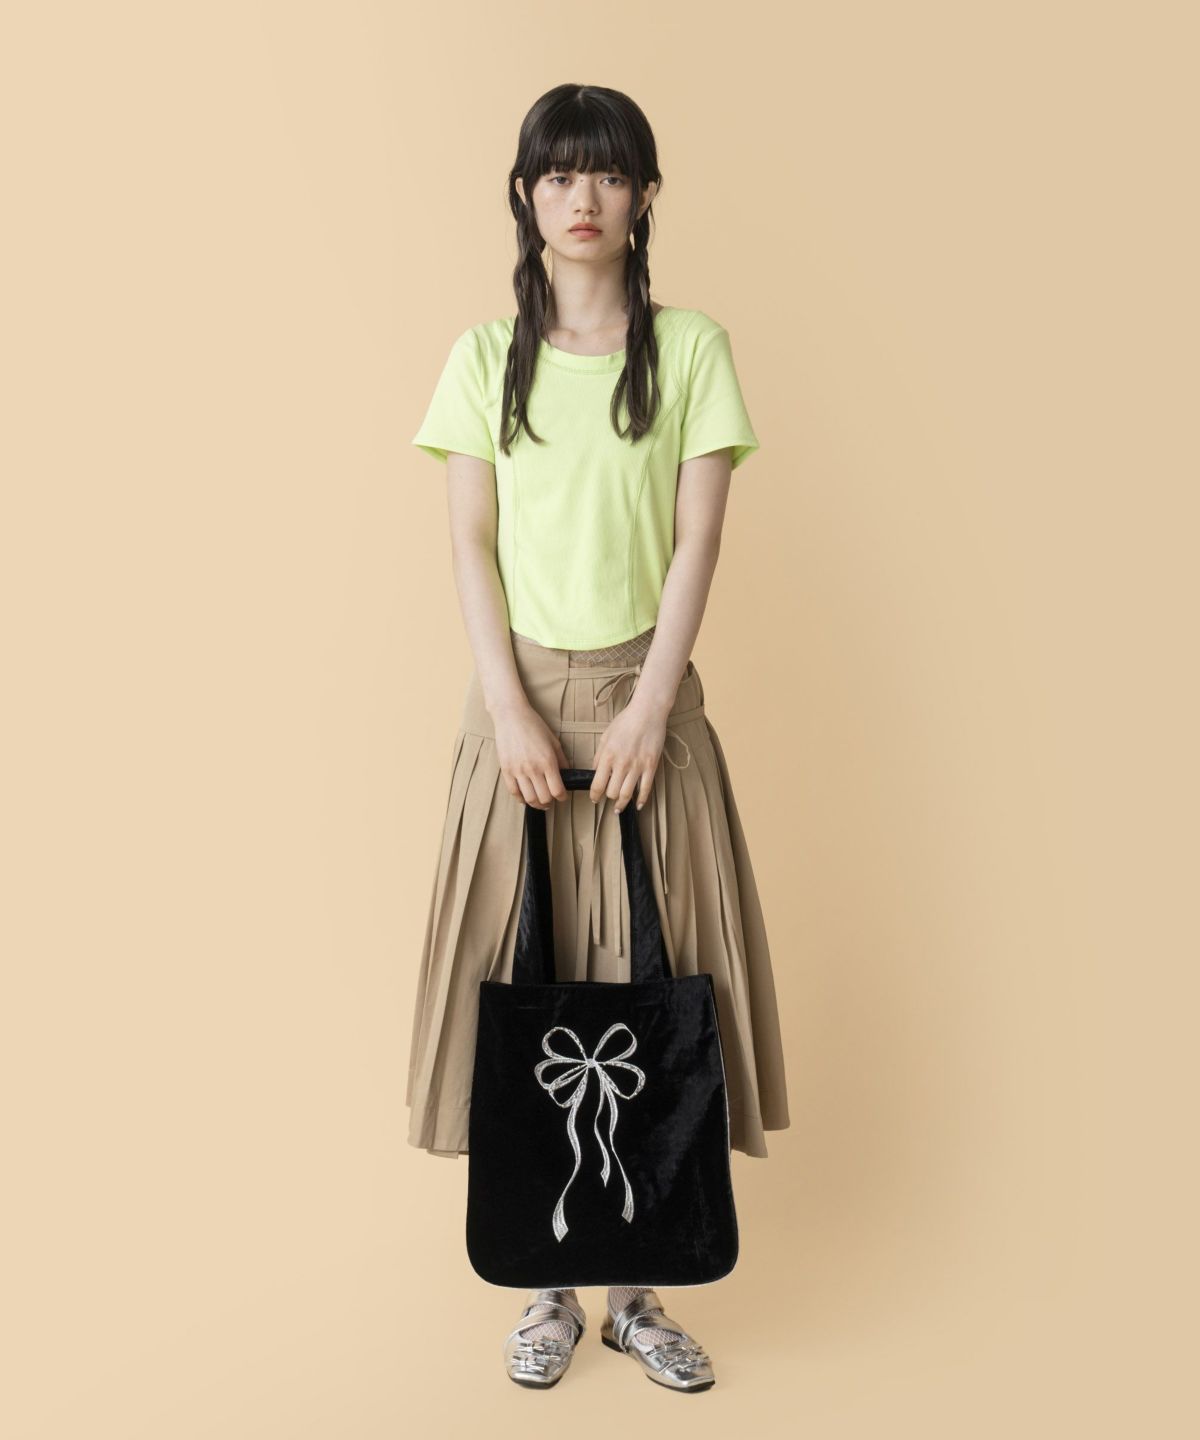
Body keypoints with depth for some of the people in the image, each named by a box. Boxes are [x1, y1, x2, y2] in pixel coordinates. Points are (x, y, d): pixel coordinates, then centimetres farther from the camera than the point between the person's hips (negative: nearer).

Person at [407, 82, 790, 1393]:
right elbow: (470, 546, 0)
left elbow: (697, 541, -3)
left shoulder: (692, 351, 4)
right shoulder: (485, 357, 6)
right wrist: (509, 710, -11)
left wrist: (648, 709, -12)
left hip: (647, 696, 0)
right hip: (523, 697, 1)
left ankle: (639, 1286, 18)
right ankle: (547, 1284, 19)